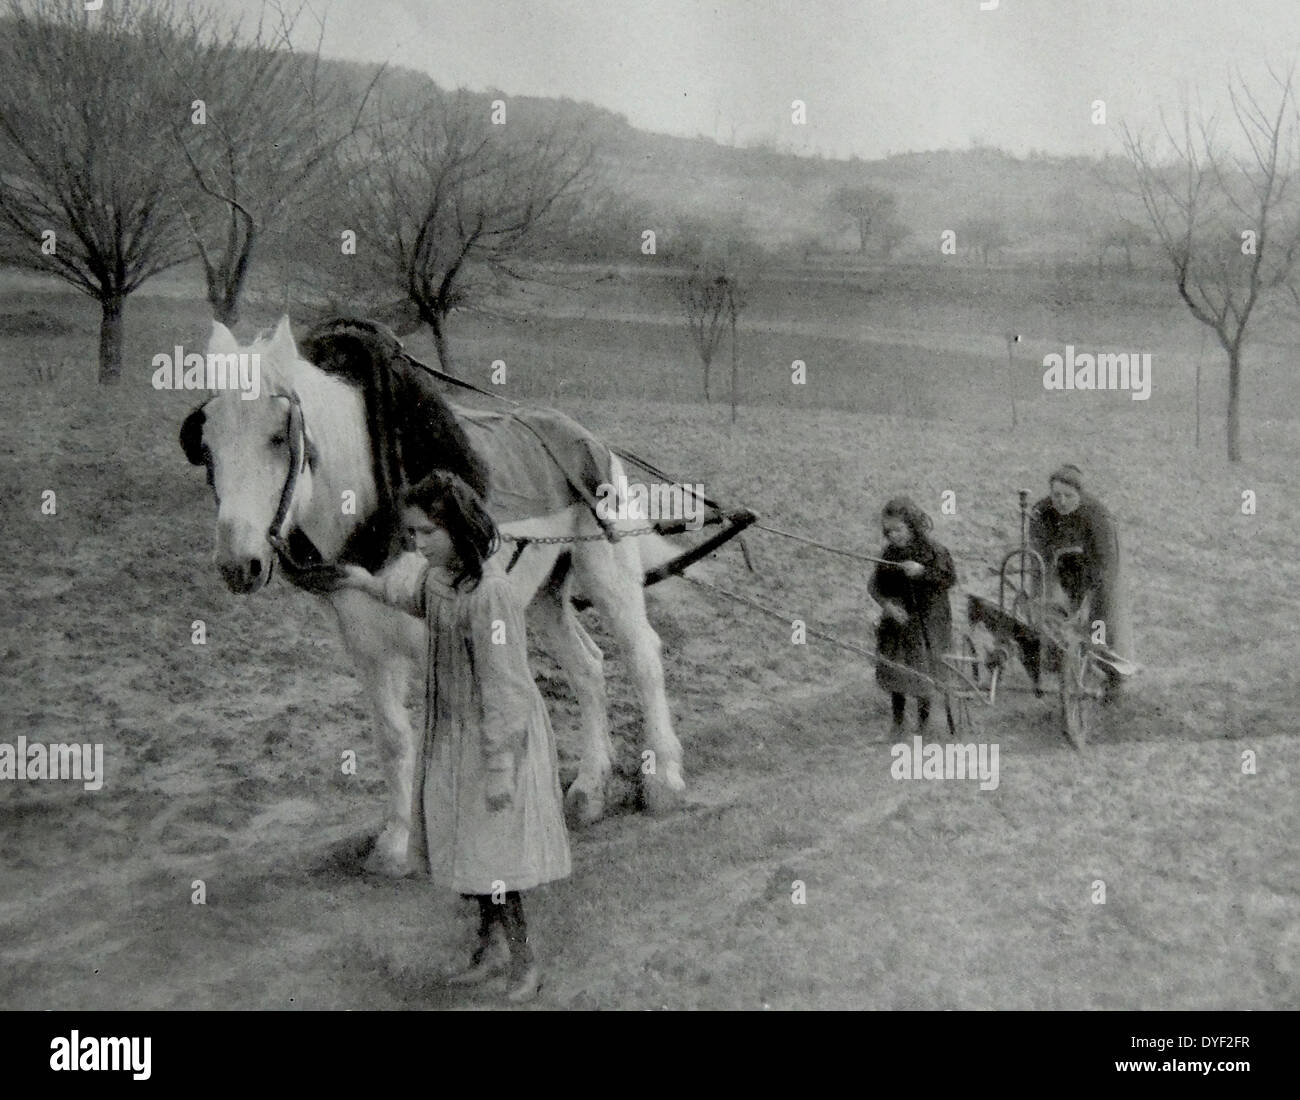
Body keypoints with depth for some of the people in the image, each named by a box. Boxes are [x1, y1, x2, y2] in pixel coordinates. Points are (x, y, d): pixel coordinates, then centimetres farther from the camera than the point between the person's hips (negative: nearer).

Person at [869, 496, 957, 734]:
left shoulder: (932, 550, -9)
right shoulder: (889, 553, 1)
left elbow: (950, 579, -12)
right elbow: (875, 585, 2)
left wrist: (923, 572, -26)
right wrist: (887, 603, -17)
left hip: (927, 623, -3)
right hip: (898, 618, 3)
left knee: (923, 677, -1)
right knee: (894, 670, 5)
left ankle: (923, 722, 17)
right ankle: (897, 722, 19)